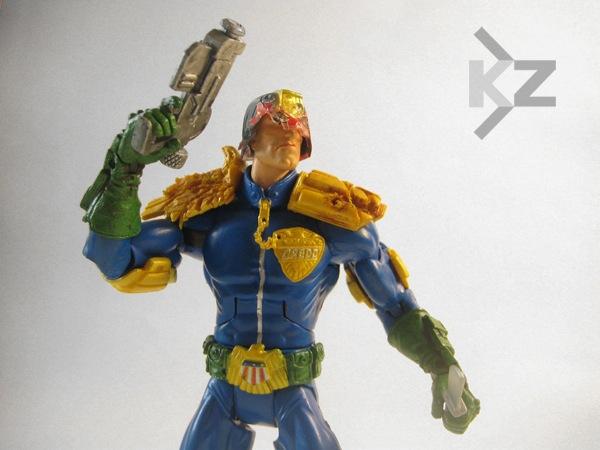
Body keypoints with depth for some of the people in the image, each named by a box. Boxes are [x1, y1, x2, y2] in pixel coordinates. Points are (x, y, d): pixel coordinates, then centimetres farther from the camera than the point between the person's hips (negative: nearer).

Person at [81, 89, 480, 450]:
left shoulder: (332, 214, -9)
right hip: (225, 389, 2)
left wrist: (443, 367, 3)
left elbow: (395, 301, 0)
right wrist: (125, 166, -21)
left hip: (294, 391, -1)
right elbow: (120, 264, -11)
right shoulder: (206, 208, -5)